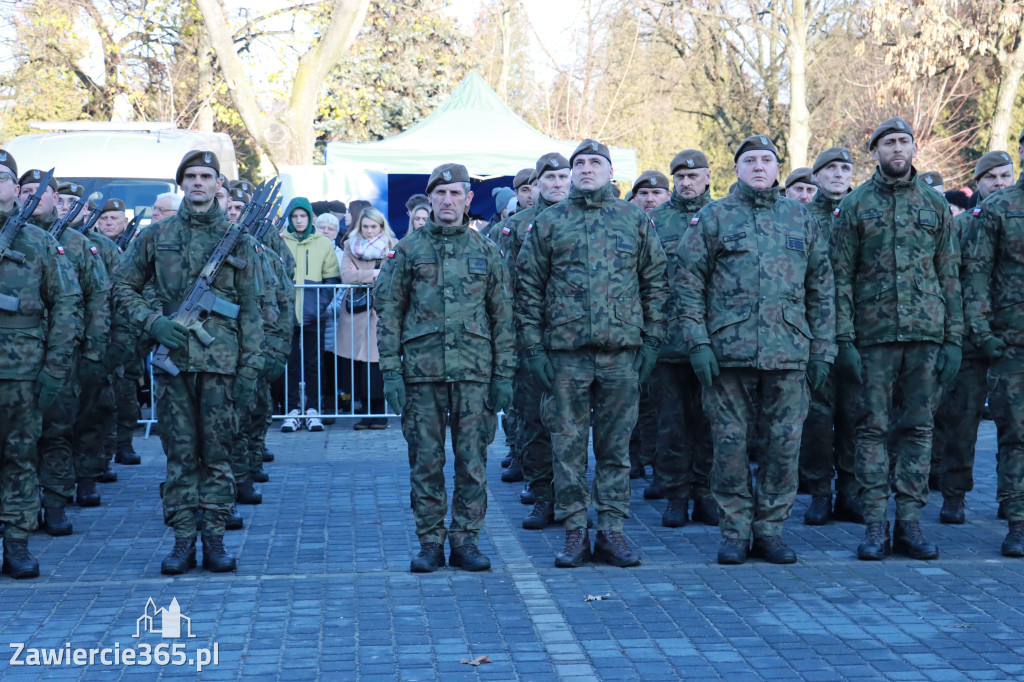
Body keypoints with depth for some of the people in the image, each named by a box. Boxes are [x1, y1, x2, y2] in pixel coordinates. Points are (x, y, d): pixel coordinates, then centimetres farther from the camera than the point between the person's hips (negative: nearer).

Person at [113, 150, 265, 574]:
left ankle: (215, 539, 10)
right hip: (173, 359, 1)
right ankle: (182, 540, 10)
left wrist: (250, 366, -1)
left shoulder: (238, 240, 6)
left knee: (217, 452, 3)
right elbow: (122, 287, 13)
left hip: (220, 361, -1)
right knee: (180, 454, 4)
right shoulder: (156, 236, 7)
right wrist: (152, 322, -4)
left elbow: (250, 310, 5)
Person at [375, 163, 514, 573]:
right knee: (426, 462, 4)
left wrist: (504, 374, 3)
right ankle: (430, 542, 12)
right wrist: (390, 371, -4)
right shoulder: (408, 251, 6)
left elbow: (502, 316, 10)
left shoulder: (485, 251, 9)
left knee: (473, 461, 2)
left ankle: (466, 539, 12)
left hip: (474, 372, 1)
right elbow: (388, 312, 5)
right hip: (422, 370, -1)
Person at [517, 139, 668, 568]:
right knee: (567, 444, 2)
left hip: (622, 351, 1)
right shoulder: (548, 223, 7)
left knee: (615, 445, 5)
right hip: (565, 353, -1)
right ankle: (574, 532, 10)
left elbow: (655, 282, 11)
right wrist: (533, 347, -2)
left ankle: (611, 532, 12)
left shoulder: (635, 221, 10)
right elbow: (528, 287, 6)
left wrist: (652, 340, 3)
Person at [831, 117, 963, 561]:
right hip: (874, 335, -2)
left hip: (928, 335, 2)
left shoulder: (935, 205, 10)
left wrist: (954, 338, 2)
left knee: (918, 428, 4)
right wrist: (845, 339, -8)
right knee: (873, 428, 0)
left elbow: (950, 276, 10)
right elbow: (841, 277, 0)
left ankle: (910, 523, 10)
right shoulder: (855, 206, 3)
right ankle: (876, 525, 6)